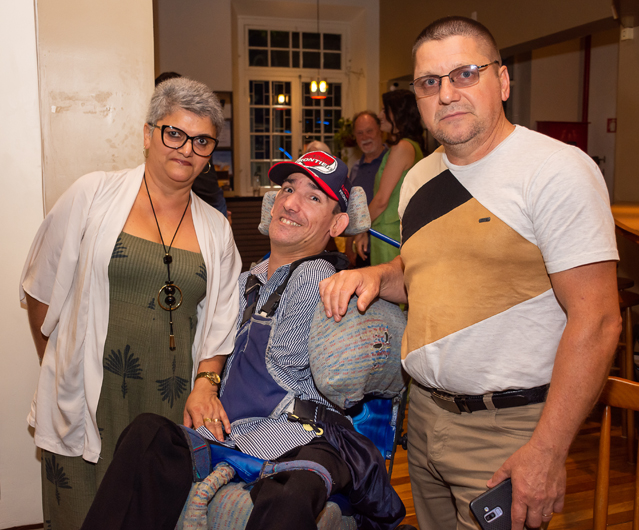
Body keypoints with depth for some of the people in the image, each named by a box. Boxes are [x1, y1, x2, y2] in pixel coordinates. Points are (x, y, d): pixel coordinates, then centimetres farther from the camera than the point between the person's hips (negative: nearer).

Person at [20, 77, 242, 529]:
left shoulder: (216, 229, 8)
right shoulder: (93, 195, 0)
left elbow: (221, 322, 10)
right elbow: (41, 288, 6)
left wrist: (205, 382, -4)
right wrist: (59, 369, 8)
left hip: (172, 408, 2)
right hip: (88, 404, -2)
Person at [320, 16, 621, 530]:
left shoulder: (557, 170, -15)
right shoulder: (420, 178, 8)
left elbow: (596, 320, -19)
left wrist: (547, 452, -21)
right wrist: (377, 276, 0)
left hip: (506, 426, -6)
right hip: (424, 413, 7)